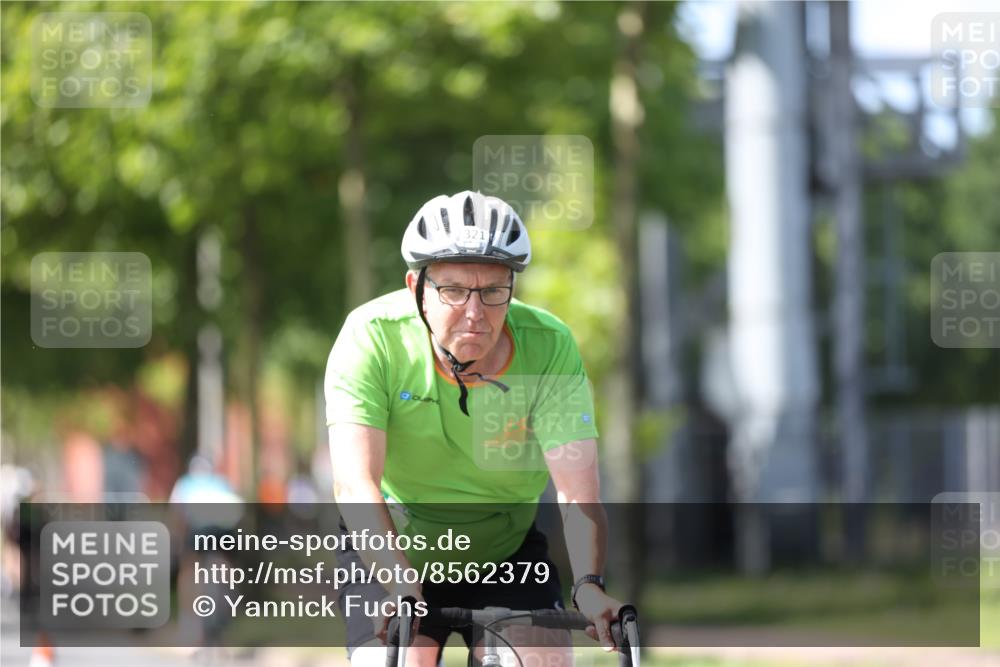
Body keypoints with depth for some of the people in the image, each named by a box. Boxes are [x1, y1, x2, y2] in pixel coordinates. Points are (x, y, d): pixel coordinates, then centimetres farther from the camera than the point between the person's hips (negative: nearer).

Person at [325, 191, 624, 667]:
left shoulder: (549, 347, -22)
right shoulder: (373, 337, -25)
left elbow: (577, 494, -30)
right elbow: (355, 484, -34)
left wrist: (588, 586, -48)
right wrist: (401, 587, -49)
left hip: (507, 553, 1)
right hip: (389, 545, -1)